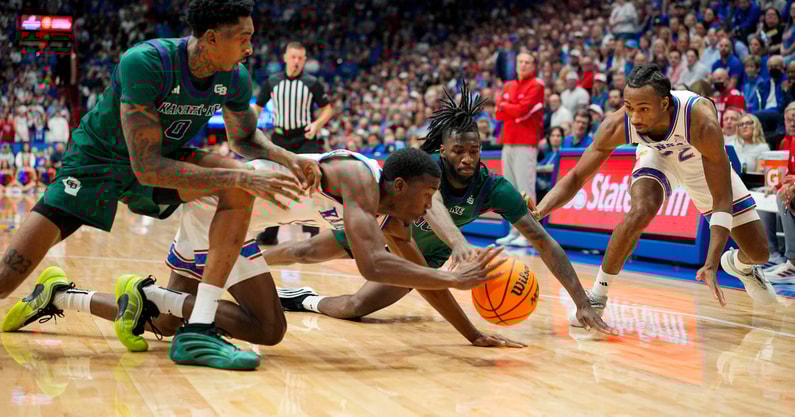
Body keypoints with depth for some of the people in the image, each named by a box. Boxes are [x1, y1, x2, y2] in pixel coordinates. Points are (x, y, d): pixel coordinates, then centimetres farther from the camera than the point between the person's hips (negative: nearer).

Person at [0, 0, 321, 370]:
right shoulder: (145, 63, -31)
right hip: (97, 162, -5)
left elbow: (244, 138, 9)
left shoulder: (235, 78, -13)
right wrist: (240, 177, -39)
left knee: (240, 187, -25)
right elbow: (147, 167, -35)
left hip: (165, 160, 5)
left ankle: (198, 330, -25)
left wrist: (288, 159, -12)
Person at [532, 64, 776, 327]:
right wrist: (538, 212, -42)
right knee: (640, 213, -34)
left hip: (703, 164, 0)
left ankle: (739, 265, 41)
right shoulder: (618, 125, -36)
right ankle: (597, 295, -15)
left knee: (759, 253, 2)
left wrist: (711, 265, -47)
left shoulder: (702, 122, -44)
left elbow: (722, 200, -39)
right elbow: (577, 177, -25)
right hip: (658, 157, 0)